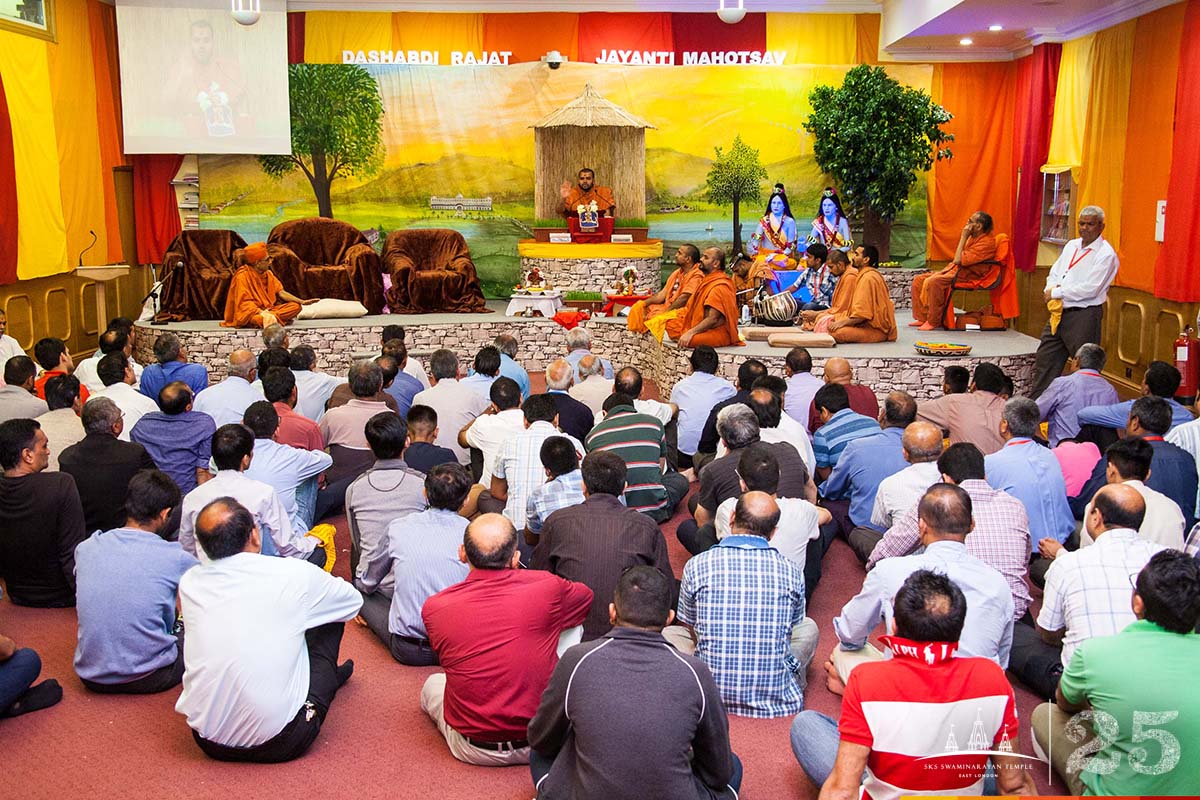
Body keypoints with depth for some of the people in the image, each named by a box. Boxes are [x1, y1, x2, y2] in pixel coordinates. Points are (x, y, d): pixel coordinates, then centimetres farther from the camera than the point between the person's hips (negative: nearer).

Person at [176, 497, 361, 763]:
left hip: (209, 741, 4)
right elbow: (354, 601, 10)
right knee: (329, 619, 11)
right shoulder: (296, 574, -11)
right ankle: (327, 678, 43)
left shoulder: (189, 582, -1)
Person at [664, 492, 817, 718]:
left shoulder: (697, 566, -6)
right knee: (808, 626, 26)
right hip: (775, 702, 2)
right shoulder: (792, 572, -3)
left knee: (670, 632, 25)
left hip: (711, 699, -1)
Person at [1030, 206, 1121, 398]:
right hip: (1059, 313, 8)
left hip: (1084, 316, -8)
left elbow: (1090, 289, -19)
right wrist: (1051, 290, -7)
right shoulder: (1071, 245, 14)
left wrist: (1056, 292, -12)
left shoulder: (1106, 254, -10)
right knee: (1044, 361, 11)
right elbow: (1054, 273, 16)